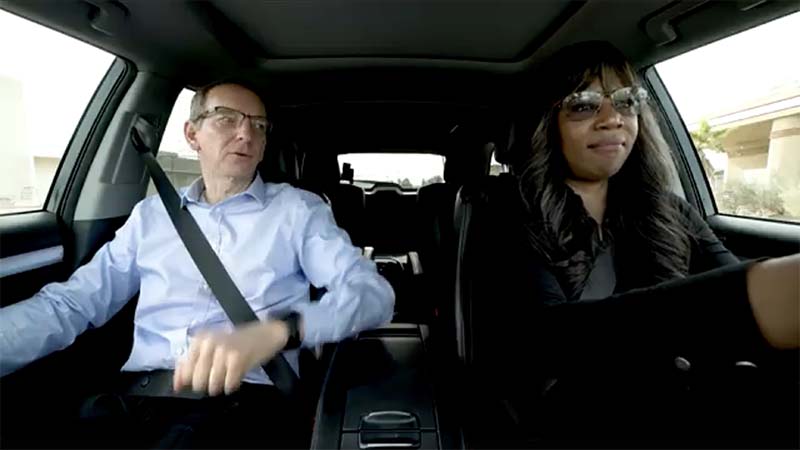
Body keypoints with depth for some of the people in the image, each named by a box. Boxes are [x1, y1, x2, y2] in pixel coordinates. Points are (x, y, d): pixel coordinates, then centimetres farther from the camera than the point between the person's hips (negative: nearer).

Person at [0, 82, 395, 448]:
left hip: (244, 398, -2)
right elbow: (70, 303, 9)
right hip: (137, 396, 3)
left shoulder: (299, 209, 4)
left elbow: (373, 291, -8)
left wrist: (274, 330, -26)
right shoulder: (152, 213, 15)